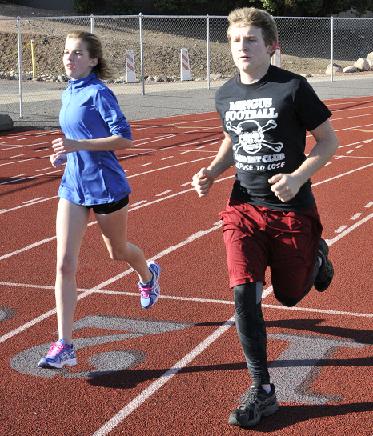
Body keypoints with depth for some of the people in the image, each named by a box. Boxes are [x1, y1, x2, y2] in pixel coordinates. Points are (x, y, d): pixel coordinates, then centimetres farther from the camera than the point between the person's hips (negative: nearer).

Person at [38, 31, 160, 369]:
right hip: (73, 187, 6)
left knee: (117, 251, 18)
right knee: (65, 264, -7)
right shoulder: (68, 94, 9)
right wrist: (65, 151, 3)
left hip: (106, 186, -6)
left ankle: (148, 276, 55)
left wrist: (78, 145, -27)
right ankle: (64, 346, -7)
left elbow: (124, 138, -20)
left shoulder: (98, 93, -14)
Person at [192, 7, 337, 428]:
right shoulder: (225, 94, 3)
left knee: (289, 295, 9)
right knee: (244, 294, -11)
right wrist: (212, 171, 2)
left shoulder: (293, 88, -12)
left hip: (291, 209, -3)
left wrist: (298, 177, -20)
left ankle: (316, 255, 45)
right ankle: (262, 391, 3)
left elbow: (328, 140, -5)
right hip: (244, 208, 3)